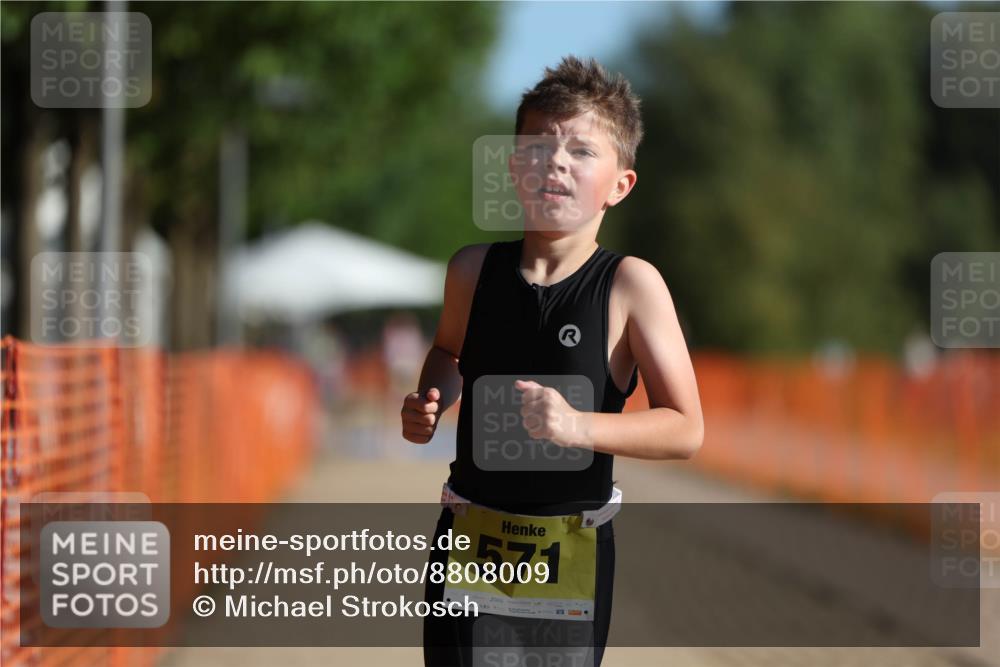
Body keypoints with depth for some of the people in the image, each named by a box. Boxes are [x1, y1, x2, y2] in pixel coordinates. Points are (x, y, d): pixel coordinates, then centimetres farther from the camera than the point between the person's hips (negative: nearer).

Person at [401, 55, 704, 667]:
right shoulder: (474, 270, -1)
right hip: (470, 540, 2)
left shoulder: (631, 284, -12)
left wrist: (578, 426, -25)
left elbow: (686, 430, -13)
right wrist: (430, 406, 2)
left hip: (573, 547, -2)